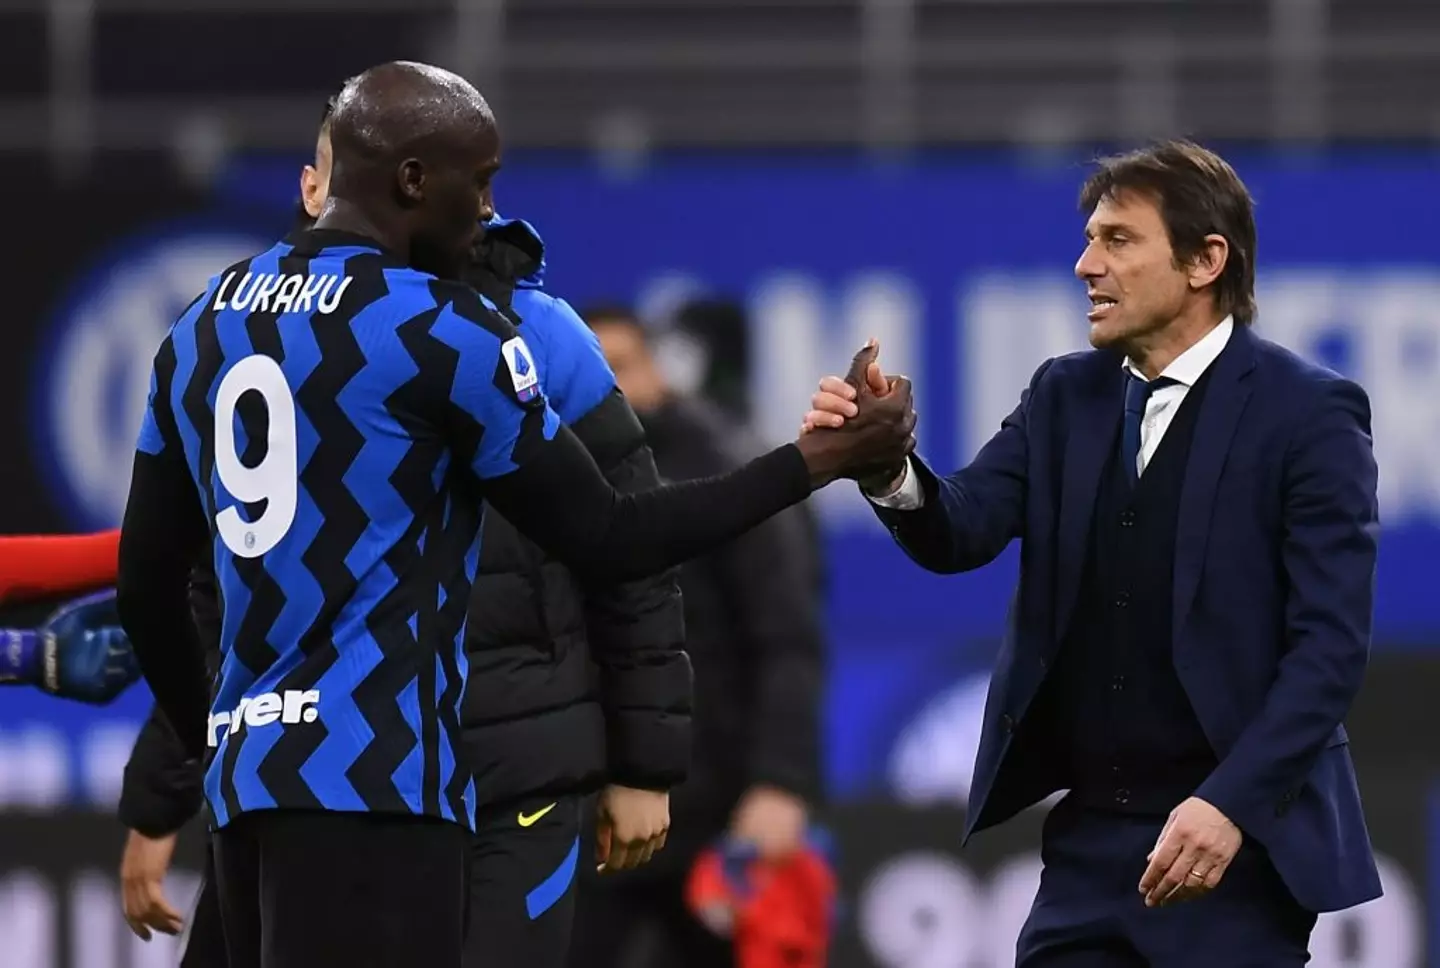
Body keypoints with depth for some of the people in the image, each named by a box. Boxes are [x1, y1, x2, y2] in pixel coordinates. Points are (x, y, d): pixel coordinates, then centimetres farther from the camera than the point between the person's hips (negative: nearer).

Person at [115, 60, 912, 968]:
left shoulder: (202, 330, 15)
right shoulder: (442, 333, -7)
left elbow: (148, 582, 20)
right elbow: (607, 538, -3)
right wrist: (818, 460, 4)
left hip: (247, 773, 8)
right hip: (366, 783, -8)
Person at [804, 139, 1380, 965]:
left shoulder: (1308, 413, -7)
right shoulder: (1066, 396, 9)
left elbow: (1331, 641, -12)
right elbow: (962, 532, -3)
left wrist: (1232, 804, -22)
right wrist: (887, 466, -25)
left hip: (1237, 838, -5)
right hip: (1088, 838, 5)